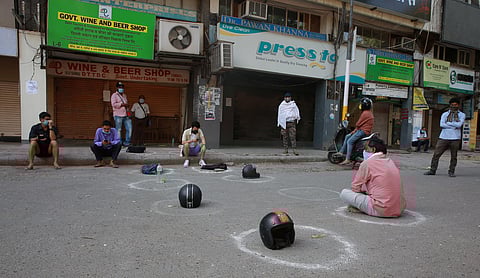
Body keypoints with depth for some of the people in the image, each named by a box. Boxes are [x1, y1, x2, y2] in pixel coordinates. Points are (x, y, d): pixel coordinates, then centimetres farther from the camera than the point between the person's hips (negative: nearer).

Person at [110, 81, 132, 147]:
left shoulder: (124, 95, 23)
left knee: (129, 128, -1)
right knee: (118, 130, -4)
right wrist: (122, 104, -11)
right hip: (118, 115, -6)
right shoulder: (114, 95, 2)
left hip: (126, 115, 6)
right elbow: (113, 104, -10)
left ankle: (127, 142, 7)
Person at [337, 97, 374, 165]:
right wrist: (354, 130, 13)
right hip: (363, 130, 11)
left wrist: (355, 130, 7)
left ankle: (347, 160, -19)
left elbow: (358, 124, -13)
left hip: (363, 131, -11)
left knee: (350, 141, -17)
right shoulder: (369, 112, 18)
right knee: (347, 136, 14)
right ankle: (342, 151, 12)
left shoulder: (365, 113, -15)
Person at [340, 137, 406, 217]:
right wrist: (366, 189, 22)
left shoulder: (367, 163, -8)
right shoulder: (390, 162, 13)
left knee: (344, 193, -2)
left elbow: (355, 188, -3)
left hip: (381, 211, -8)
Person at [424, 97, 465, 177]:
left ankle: (451, 172, 14)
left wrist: (448, 123, -4)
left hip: (455, 138, -1)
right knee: (436, 154, -2)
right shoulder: (445, 114, 14)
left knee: (453, 157, 3)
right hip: (444, 137, 1)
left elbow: (459, 124, -9)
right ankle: (432, 170, 5)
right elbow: (441, 124, -3)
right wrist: (454, 127, -8)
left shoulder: (462, 115, 10)